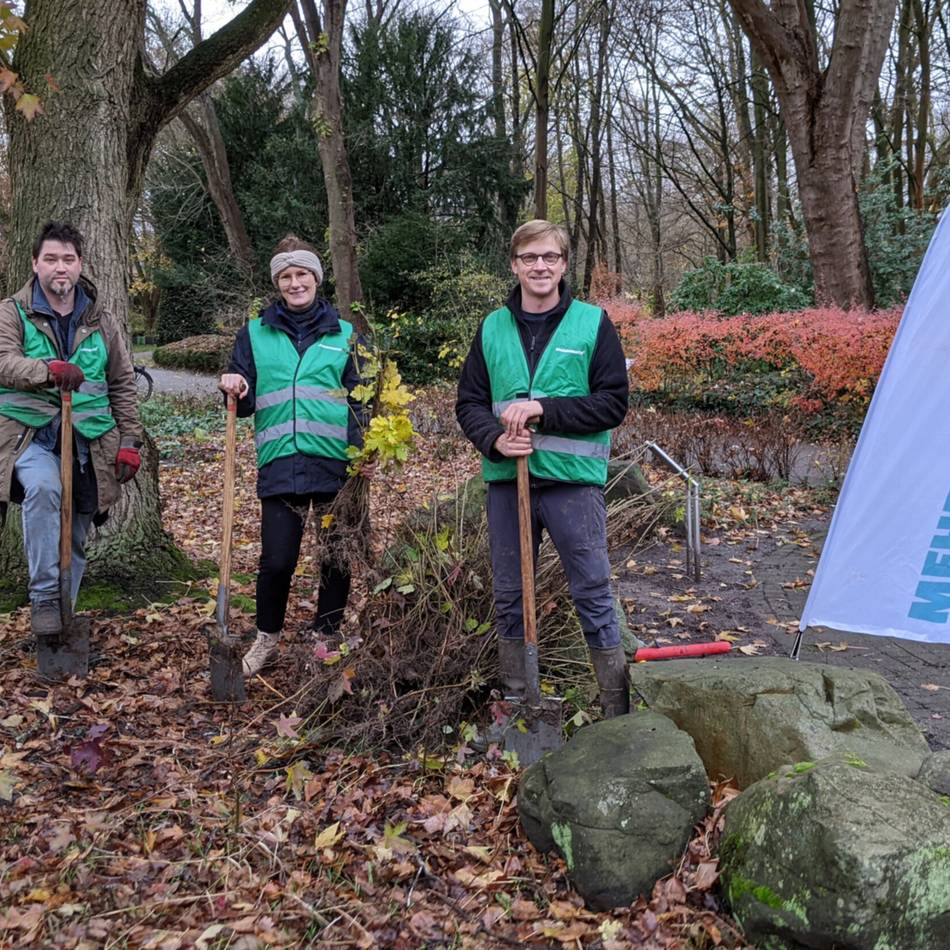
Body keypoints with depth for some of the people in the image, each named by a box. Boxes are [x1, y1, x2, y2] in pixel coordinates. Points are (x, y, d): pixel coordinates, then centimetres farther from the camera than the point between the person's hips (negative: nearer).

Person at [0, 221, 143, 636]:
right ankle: (44, 598, -22)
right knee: (44, 487, -33)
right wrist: (49, 369, -36)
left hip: (88, 443, 3)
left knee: (75, 538, 7)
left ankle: (66, 615, 24)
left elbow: (123, 387, 14)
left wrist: (129, 442, 6)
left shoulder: (102, 322, 12)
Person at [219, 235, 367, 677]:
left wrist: (363, 452, -9)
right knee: (276, 560, -2)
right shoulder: (255, 334, 10)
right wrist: (236, 390, -13)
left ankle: (326, 638, 27)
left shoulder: (344, 335, 9)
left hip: (336, 464, 0)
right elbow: (246, 403, 10)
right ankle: (267, 637, 24)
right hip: (281, 465, 0)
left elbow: (359, 401, 7)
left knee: (337, 557, 7)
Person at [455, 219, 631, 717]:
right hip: (507, 479, 4)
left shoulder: (593, 323, 0)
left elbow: (614, 402, -5)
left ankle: (617, 711, 15)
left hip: (574, 477, -3)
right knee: (508, 597, 12)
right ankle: (517, 704, 28)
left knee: (593, 595, 2)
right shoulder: (492, 328, 9)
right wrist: (495, 440, -12)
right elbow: (469, 403, 9)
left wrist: (544, 409, -16)